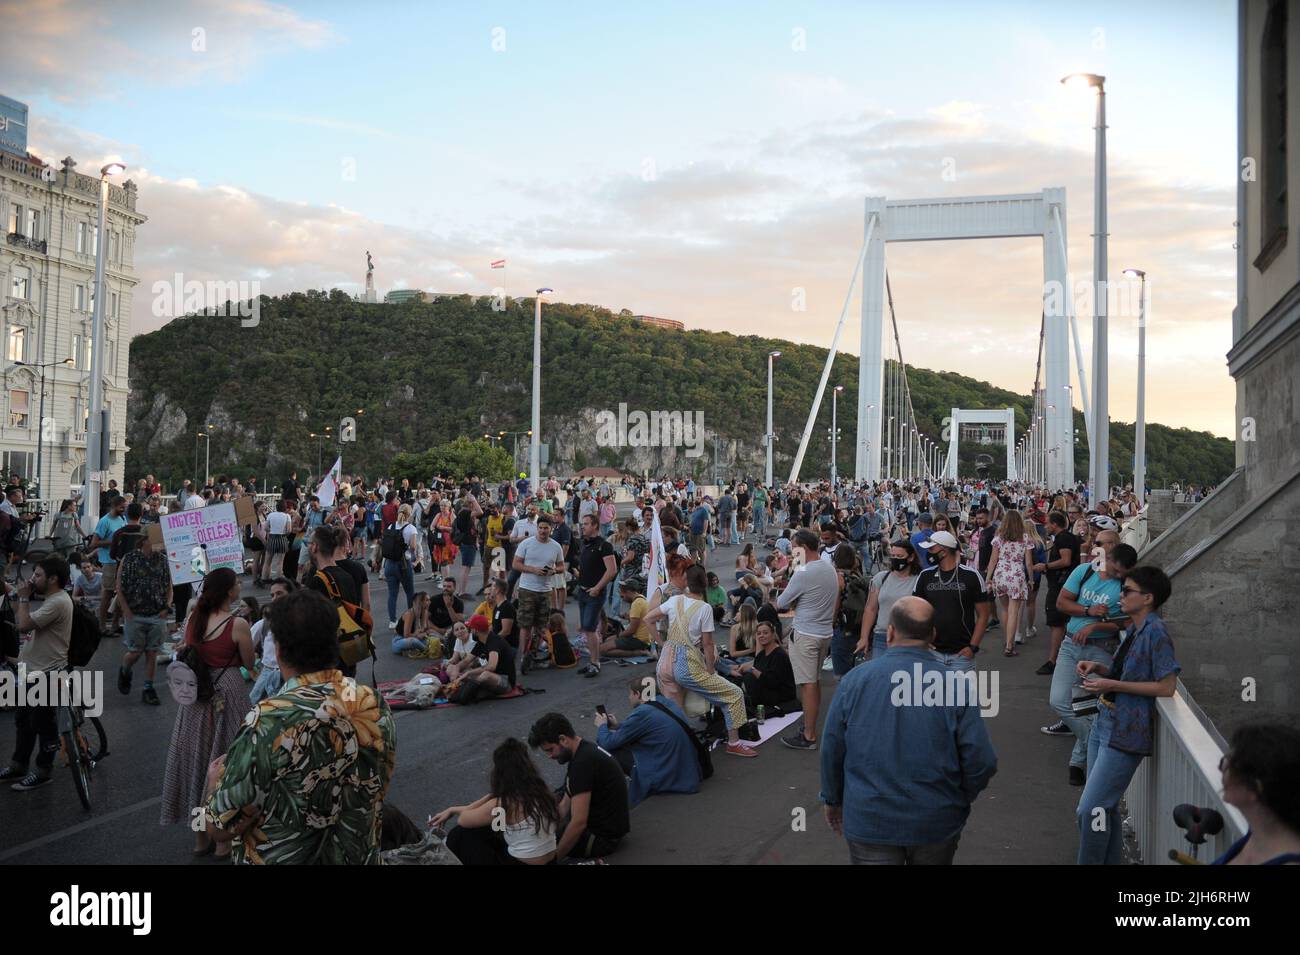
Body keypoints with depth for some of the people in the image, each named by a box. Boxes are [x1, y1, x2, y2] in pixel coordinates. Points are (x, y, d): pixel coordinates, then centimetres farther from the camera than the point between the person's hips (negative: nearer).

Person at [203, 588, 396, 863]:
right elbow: (376, 790, 3)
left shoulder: (269, 722, -28)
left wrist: (216, 777, -1)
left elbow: (220, 829, -19)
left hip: (283, 857, -4)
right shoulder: (375, 705, -12)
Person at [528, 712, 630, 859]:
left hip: (604, 837, -10)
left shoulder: (583, 762, -27)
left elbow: (578, 823, -28)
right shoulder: (583, 750, 5)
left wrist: (555, 857, -19)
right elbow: (565, 806, 12)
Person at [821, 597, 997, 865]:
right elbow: (981, 761, -11)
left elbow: (831, 752, -2)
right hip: (937, 822, 1)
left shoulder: (854, 680, -10)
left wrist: (832, 799, 15)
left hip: (868, 822, -1)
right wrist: (959, 801, 9)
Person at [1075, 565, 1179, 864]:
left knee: (1090, 809, -9)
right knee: (1106, 807, 18)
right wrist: (1099, 668, 6)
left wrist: (1112, 685, -21)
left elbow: (1166, 686, -21)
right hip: (1105, 724, 10)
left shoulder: (1156, 633, -17)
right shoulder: (1133, 629, 12)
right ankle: (1110, 861, 30)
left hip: (1125, 734, -10)